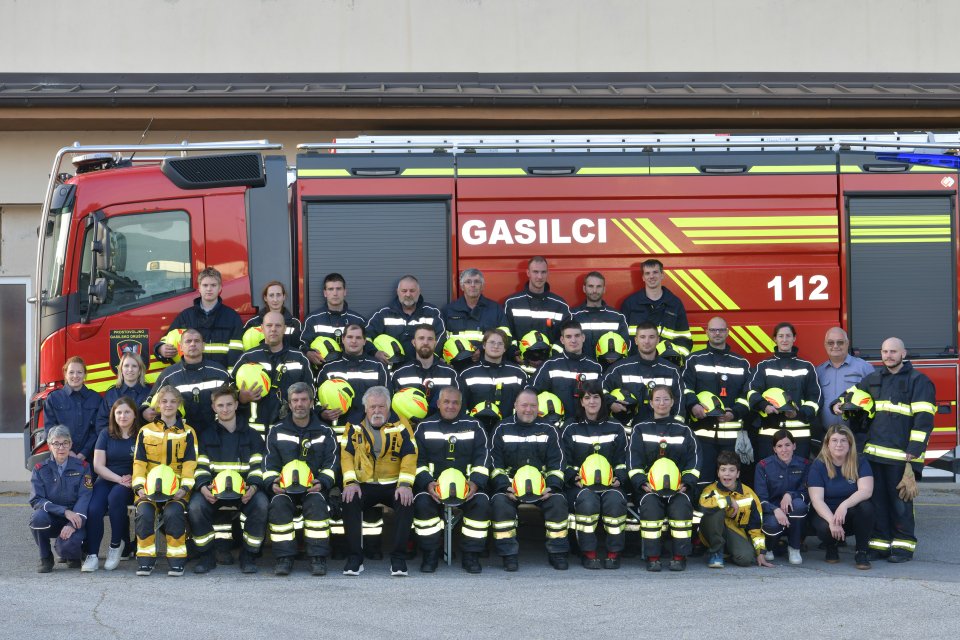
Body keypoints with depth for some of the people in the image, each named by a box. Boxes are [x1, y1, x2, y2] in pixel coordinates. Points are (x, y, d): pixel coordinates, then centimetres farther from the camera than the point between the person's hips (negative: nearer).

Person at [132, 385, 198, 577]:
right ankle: (145, 561, -16)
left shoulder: (188, 432, 12)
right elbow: (139, 462, 8)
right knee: (144, 512, -29)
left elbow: (190, 463, 4)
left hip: (176, 489, -1)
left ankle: (176, 561, -19)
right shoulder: (146, 431, 14)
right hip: (150, 488, 1)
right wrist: (139, 487, -9)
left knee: (174, 512, -32)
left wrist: (184, 488, -12)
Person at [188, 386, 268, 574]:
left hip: (245, 490, -1)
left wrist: (253, 487, -16)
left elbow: (258, 466, 5)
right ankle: (207, 555, -12)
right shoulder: (207, 436, 16)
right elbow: (201, 467, 7)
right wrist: (203, 487, -15)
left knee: (261, 504, -34)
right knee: (195, 506, -32)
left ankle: (248, 556, -16)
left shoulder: (251, 435, 14)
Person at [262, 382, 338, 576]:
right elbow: (270, 464, 8)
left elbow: (330, 464, 5)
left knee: (317, 502, -34)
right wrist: (273, 483, -12)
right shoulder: (277, 431, 13)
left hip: (314, 487, -1)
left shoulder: (325, 432, 12)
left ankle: (318, 558, -28)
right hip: (284, 488, 1)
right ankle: (284, 557, -26)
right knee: (278, 504, -32)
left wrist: (321, 482, -15)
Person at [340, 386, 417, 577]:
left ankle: (398, 558, -23)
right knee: (350, 500, -30)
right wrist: (351, 482, -13)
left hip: (393, 485, 0)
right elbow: (346, 455, 2)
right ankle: (355, 558, -22)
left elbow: (409, 456, -2)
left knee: (406, 502, -31)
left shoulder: (400, 427, 6)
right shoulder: (355, 428, 9)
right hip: (364, 485, 1)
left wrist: (405, 484, -15)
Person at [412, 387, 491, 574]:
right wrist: (427, 483, -12)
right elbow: (417, 460, 6)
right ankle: (431, 554, -17)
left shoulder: (473, 427, 14)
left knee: (481, 502, -30)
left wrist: (475, 482, -12)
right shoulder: (425, 428, 12)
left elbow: (482, 458, 6)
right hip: (433, 483, 0)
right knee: (422, 502, -32)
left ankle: (471, 555, -17)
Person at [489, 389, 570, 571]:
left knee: (558, 501, -26)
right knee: (500, 502, -31)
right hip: (510, 483, -1)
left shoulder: (548, 430, 11)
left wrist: (552, 487, -11)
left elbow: (556, 463, 6)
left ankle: (557, 553, -13)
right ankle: (508, 555, -22)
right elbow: (495, 463, 2)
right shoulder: (502, 429, 8)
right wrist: (505, 487, -14)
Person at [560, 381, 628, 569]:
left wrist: (618, 478, -7)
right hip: (580, 485, -1)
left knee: (615, 499, -34)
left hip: (610, 483, 1)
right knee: (588, 500, -36)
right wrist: (574, 478, -12)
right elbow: (565, 462, 8)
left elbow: (622, 461, 12)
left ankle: (614, 553, -23)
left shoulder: (616, 429, 16)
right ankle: (588, 553, -26)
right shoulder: (571, 430, 13)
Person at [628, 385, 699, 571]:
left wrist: (686, 483, -8)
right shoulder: (640, 429, 13)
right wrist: (642, 483, -12)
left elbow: (693, 462, 10)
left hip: (677, 486, 1)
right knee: (650, 505, -33)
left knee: (681, 506, -32)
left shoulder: (683, 431, 16)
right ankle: (652, 557, -26)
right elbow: (634, 462, 4)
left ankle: (679, 557, -22)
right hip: (648, 487, -1)